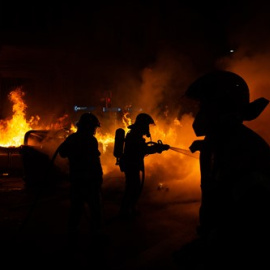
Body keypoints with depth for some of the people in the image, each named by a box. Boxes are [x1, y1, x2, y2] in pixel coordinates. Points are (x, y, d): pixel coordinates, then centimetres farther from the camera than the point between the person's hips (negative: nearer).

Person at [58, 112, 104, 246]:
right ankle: (95, 232, 8)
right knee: (95, 207, 5)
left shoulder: (71, 138, 6)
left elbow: (62, 153, 20)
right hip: (90, 180, -7)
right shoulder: (91, 140, -16)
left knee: (76, 207, 13)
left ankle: (73, 234, 18)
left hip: (76, 180, 7)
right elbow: (95, 163, -19)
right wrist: (99, 179, -12)